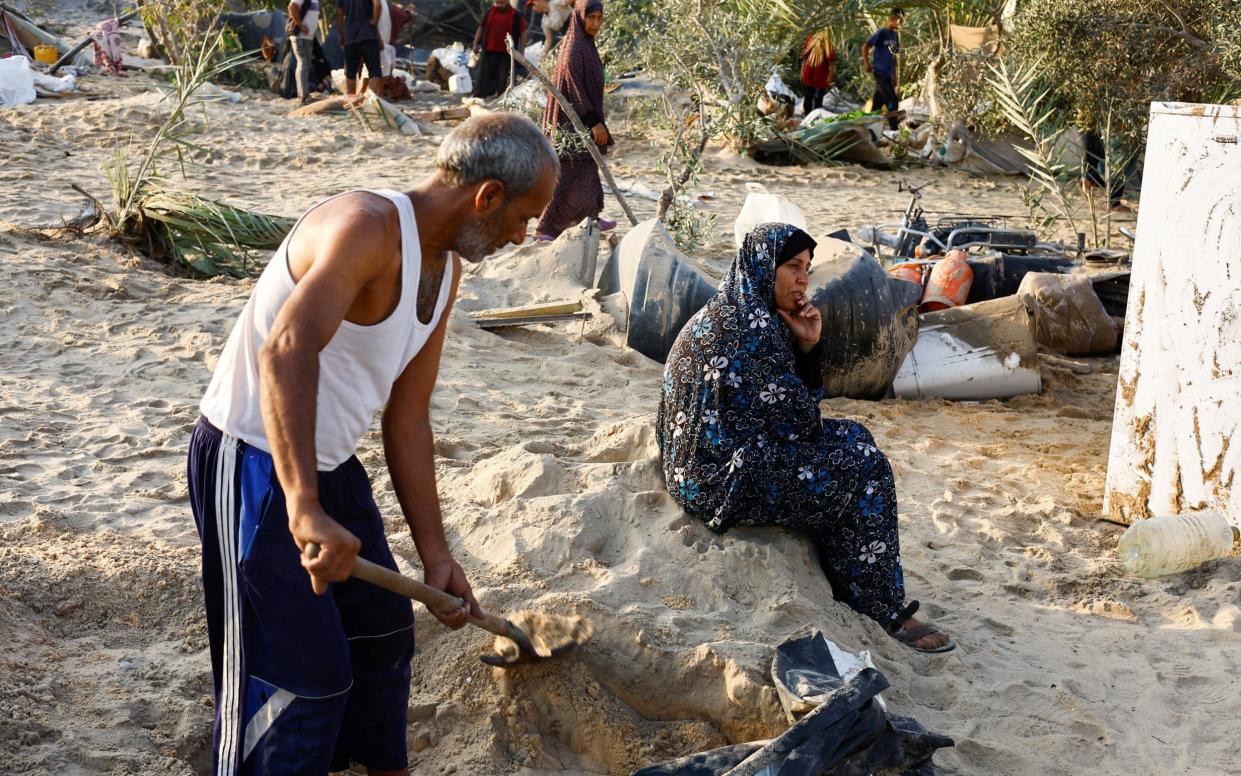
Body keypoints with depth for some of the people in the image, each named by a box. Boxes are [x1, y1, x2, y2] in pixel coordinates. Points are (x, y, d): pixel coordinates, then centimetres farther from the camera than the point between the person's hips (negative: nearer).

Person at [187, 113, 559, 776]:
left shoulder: (445, 267, 6)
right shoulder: (369, 224, -24)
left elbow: (407, 421, 9)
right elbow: (286, 351, -41)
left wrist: (434, 554, 8)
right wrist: (305, 509, -48)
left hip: (330, 465, 10)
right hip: (255, 465, -9)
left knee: (383, 630, 20)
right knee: (306, 670, -5)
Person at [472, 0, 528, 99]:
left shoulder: (516, 16, 0)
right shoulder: (489, 12, 9)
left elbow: (522, 34, 3)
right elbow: (481, 28, 16)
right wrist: (476, 44, 8)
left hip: (506, 54, -2)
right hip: (488, 52, 2)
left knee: (502, 79, 2)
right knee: (483, 77, 3)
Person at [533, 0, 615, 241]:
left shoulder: (584, 44, 11)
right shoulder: (574, 48, -19)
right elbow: (575, 88, -22)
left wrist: (595, 120, 22)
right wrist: (595, 122, -21)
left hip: (582, 119, 10)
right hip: (576, 121, -10)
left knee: (587, 169, 20)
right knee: (568, 174, -6)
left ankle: (590, 219, 33)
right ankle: (544, 228, -4)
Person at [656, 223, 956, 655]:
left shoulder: (745, 313, 12)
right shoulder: (746, 325, -20)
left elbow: (803, 402, 12)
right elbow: (793, 416, -17)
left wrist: (808, 345, -3)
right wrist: (819, 428, 5)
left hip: (706, 458, 10)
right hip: (725, 474, -10)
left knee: (852, 439, 16)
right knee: (862, 472, -2)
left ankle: (851, 589, 21)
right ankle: (882, 612, 11)